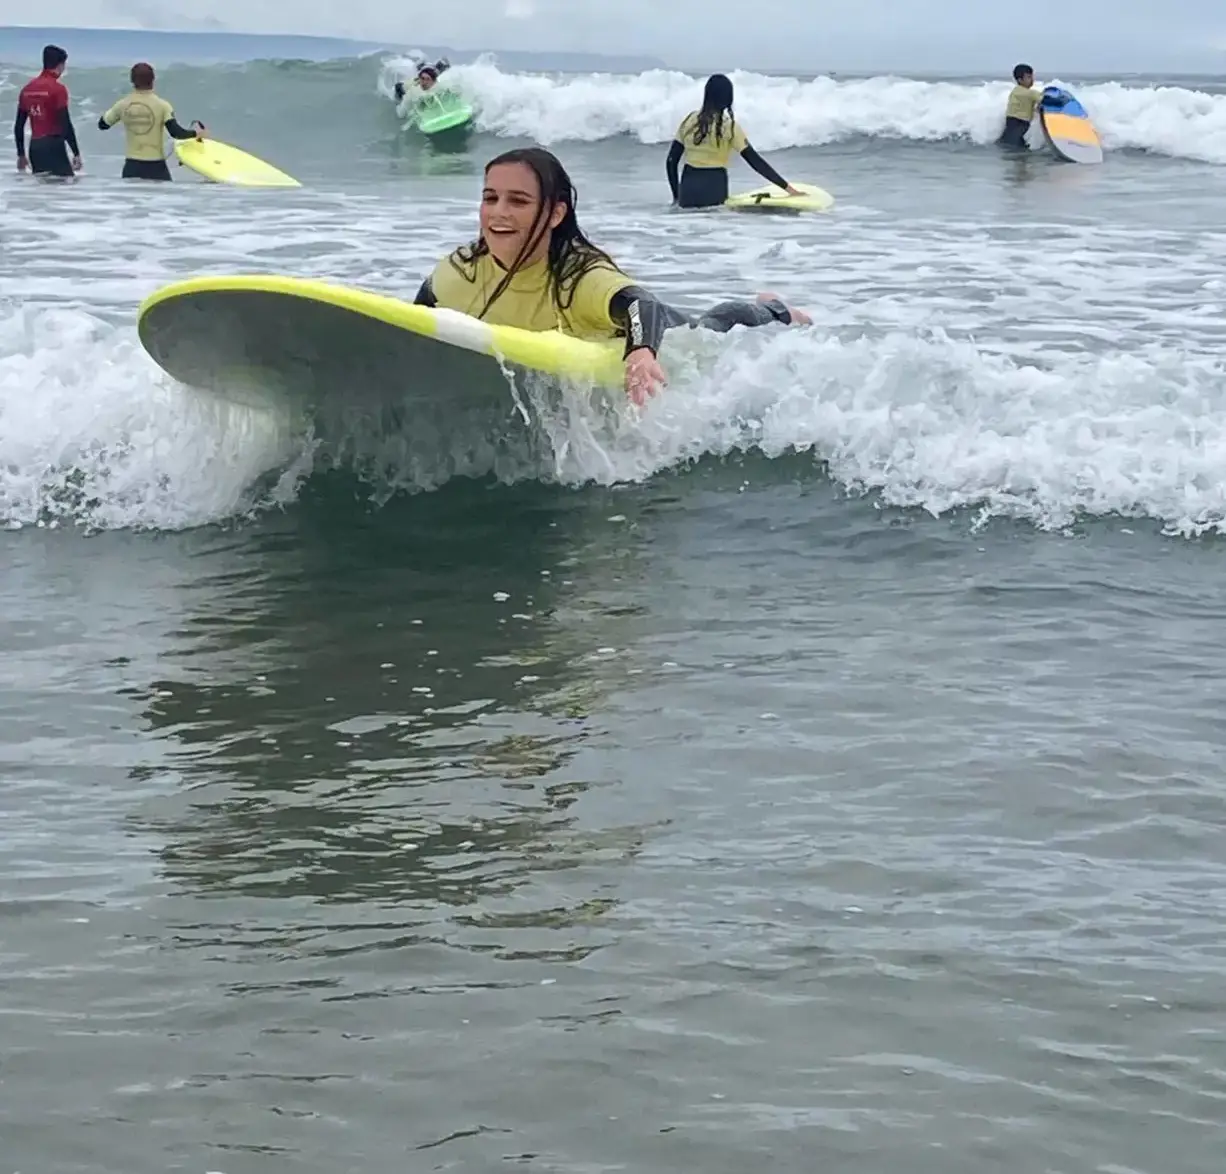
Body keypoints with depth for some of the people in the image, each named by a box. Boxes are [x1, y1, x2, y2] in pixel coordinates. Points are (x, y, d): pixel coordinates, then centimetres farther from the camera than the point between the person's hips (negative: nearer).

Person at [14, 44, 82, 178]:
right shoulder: (57, 88, -9)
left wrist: (21, 154, 23)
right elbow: (65, 124, -14)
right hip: (54, 146, -7)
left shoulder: (27, 88, 11)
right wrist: (76, 153, -9)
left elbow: (19, 126, 14)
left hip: (34, 147, 7)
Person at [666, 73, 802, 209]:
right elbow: (755, 161, -9)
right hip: (713, 190, -4)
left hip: (688, 189, 4)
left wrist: (676, 196, 15)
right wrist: (787, 187, -7)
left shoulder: (690, 120, 6)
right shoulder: (729, 126, -6)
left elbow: (671, 160, 7)